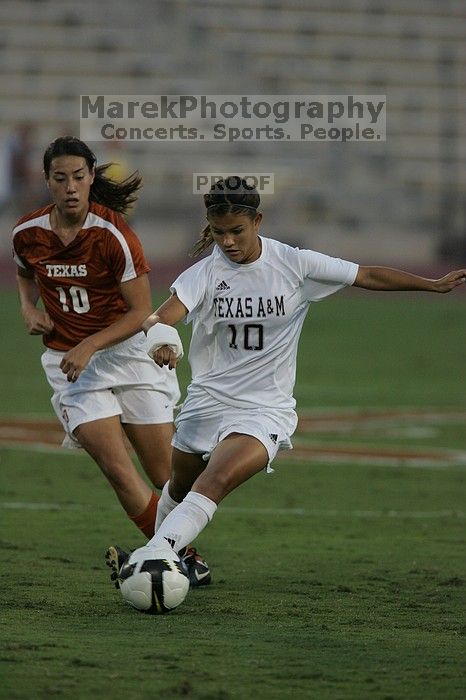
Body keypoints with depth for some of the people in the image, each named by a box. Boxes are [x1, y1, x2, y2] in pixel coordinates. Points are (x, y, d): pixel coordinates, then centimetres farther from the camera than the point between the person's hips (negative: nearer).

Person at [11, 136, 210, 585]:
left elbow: (141, 311, -14)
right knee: (117, 470, -15)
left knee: (165, 474, 2)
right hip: (69, 363, 2)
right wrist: (29, 308, 1)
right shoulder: (27, 233, -4)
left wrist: (90, 346, -24)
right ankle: (180, 556, -7)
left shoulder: (112, 234, -17)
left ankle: (185, 553, 27)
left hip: (126, 349, -2)